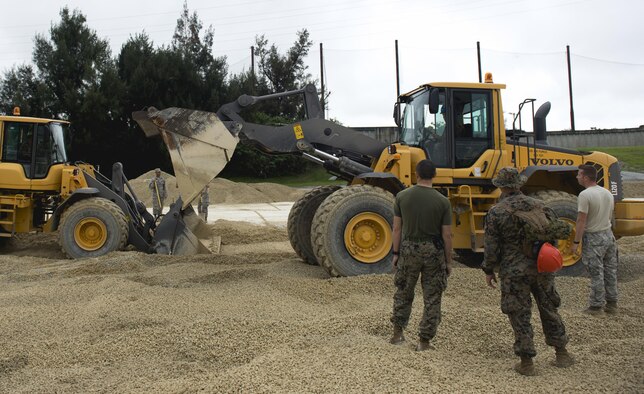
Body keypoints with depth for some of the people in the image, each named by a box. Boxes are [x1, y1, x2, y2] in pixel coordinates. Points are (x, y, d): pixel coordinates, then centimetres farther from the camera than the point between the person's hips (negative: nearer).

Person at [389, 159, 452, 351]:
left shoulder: (402, 196, -4)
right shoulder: (442, 201, -8)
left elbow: (397, 228, -2)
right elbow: (446, 235, -6)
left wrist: (396, 253, 8)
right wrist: (448, 262, 4)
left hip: (409, 249, 2)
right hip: (433, 251, -2)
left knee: (403, 293, 19)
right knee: (432, 298, 9)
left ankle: (398, 333, 24)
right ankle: (424, 341, 12)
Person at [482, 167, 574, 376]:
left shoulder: (495, 212, -11)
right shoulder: (538, 205, 0)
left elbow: (491, 247, -9)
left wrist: (488, 271, 4)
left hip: (514, 272, -4)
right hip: (541, 267, 4)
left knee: (519, 315, 5)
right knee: (549, 308, 19)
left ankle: (526, 362, 11)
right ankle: (562, 354, 30)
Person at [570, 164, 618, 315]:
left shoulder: (585, 195, -18)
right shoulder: (607, 193, 7)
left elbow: (581, 221, -20)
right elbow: (609, 215, 14)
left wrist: (576, 242, -16)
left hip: (593, 238, -8)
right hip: (609, 235, 8)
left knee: (596, 274, -1)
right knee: (610, 271, 14)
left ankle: (596, 306, 7)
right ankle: (612, 304, 23)